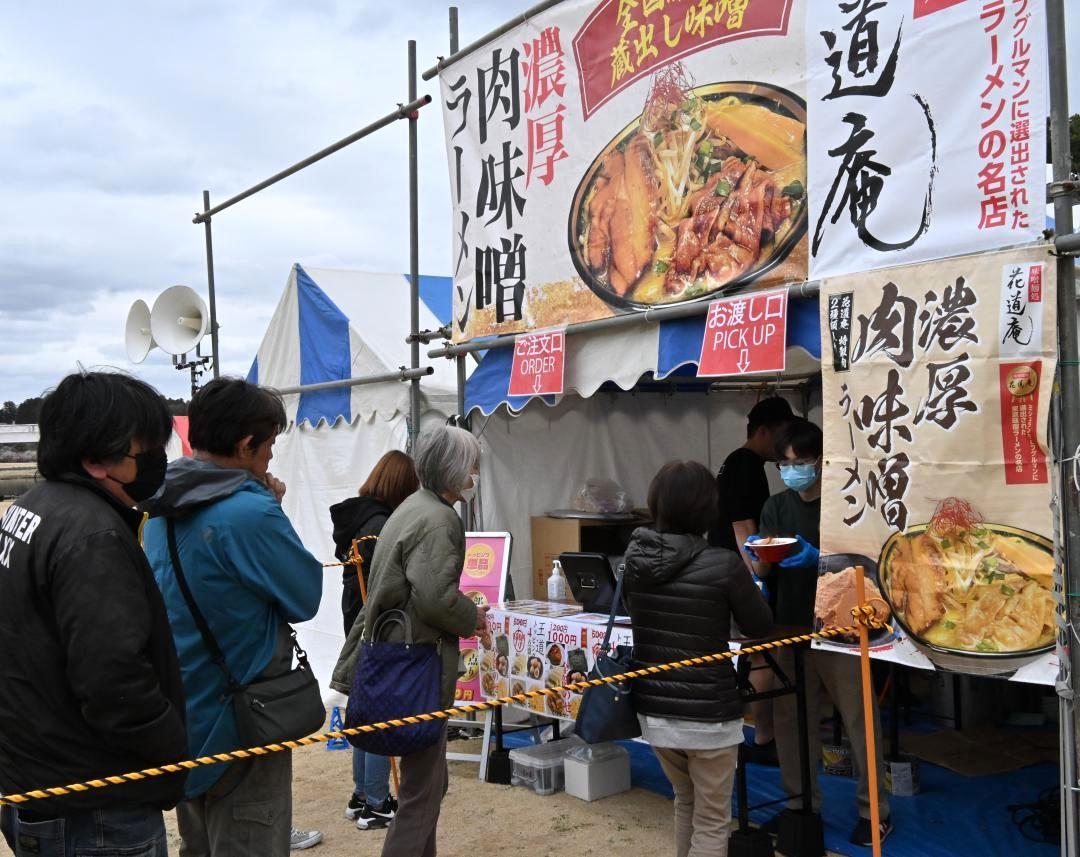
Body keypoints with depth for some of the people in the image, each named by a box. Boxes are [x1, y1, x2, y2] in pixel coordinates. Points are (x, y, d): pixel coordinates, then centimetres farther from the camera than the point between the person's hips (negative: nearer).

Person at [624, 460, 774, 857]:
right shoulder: (723, 564, -19)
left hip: (653, 709, 5)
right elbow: (761, 626, -5)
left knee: (685, 802, 27)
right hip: (708, 714, -5)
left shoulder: (634, 558, -4)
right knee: (712, 821, 11)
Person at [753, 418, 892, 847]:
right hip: (791, 628, 4)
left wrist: (817, 559, -25)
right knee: (790, 719, 8)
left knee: (859, 720, 1)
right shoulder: (776, 506, 9)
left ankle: (874, 810, 15)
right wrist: (764, 555, -17)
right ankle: (800, 803, 22)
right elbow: (763, 569, 5)